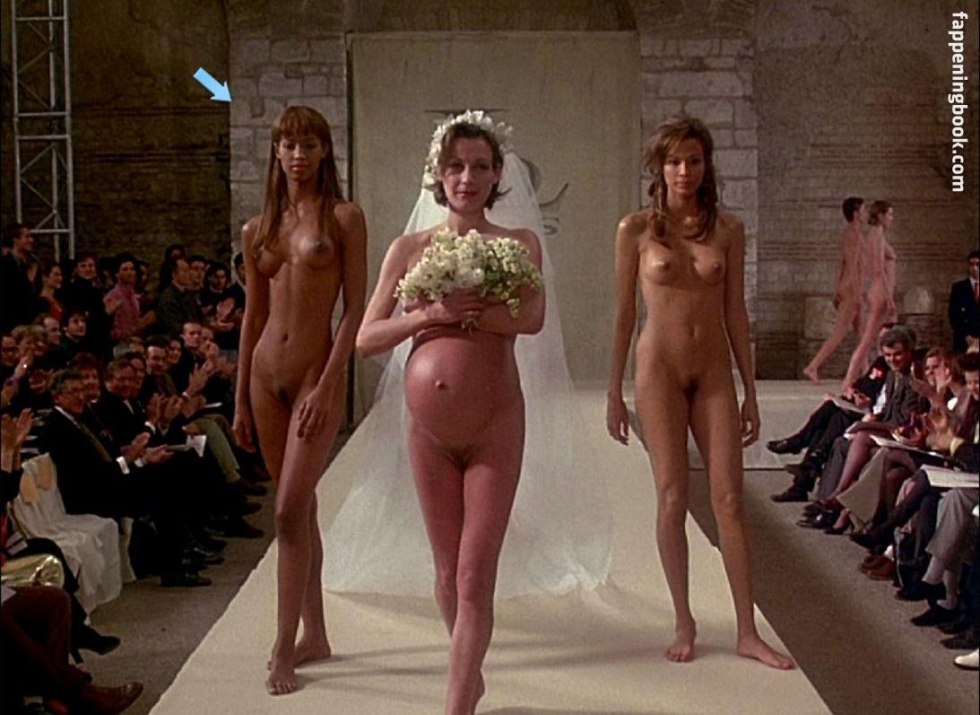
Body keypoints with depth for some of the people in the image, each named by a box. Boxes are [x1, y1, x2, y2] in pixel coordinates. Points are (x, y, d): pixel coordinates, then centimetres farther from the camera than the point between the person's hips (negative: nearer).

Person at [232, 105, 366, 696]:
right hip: (266, 373, 5)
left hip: (318, 373, -5)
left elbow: (357, 309, -7)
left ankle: (285, 648, -1)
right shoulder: (258, 230, 11)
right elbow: (253, 316, 14)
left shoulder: (344, 218, -2)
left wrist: (327, 385, -15)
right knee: (300, 509, 12)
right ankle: (315, 635, 23)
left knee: (291, 511, -11)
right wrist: (241, 399, 12)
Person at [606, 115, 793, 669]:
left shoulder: (727, 228, 6)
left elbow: (735, 312, 8)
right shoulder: (636, 229, 0)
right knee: (673, 497, 0)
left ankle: (748, 631, 7)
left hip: (714, 370, 2)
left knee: (730, 498, 0)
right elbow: (625, 312, 3)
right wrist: (615, 393, 3)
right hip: (660, 368, -2)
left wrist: (751, 391, 7)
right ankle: (684, 622, 14)